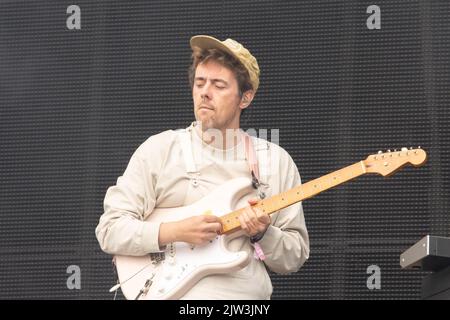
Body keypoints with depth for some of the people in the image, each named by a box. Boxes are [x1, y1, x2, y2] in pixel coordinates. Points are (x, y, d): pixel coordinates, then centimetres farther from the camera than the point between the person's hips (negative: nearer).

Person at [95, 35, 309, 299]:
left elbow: (295, 258, 13)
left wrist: (262, 235, -6)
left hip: (246, 294, 2)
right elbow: (110, 230, 2)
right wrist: (176, 232, -10)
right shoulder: (159, 149, 7)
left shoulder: (276, 161, 11)